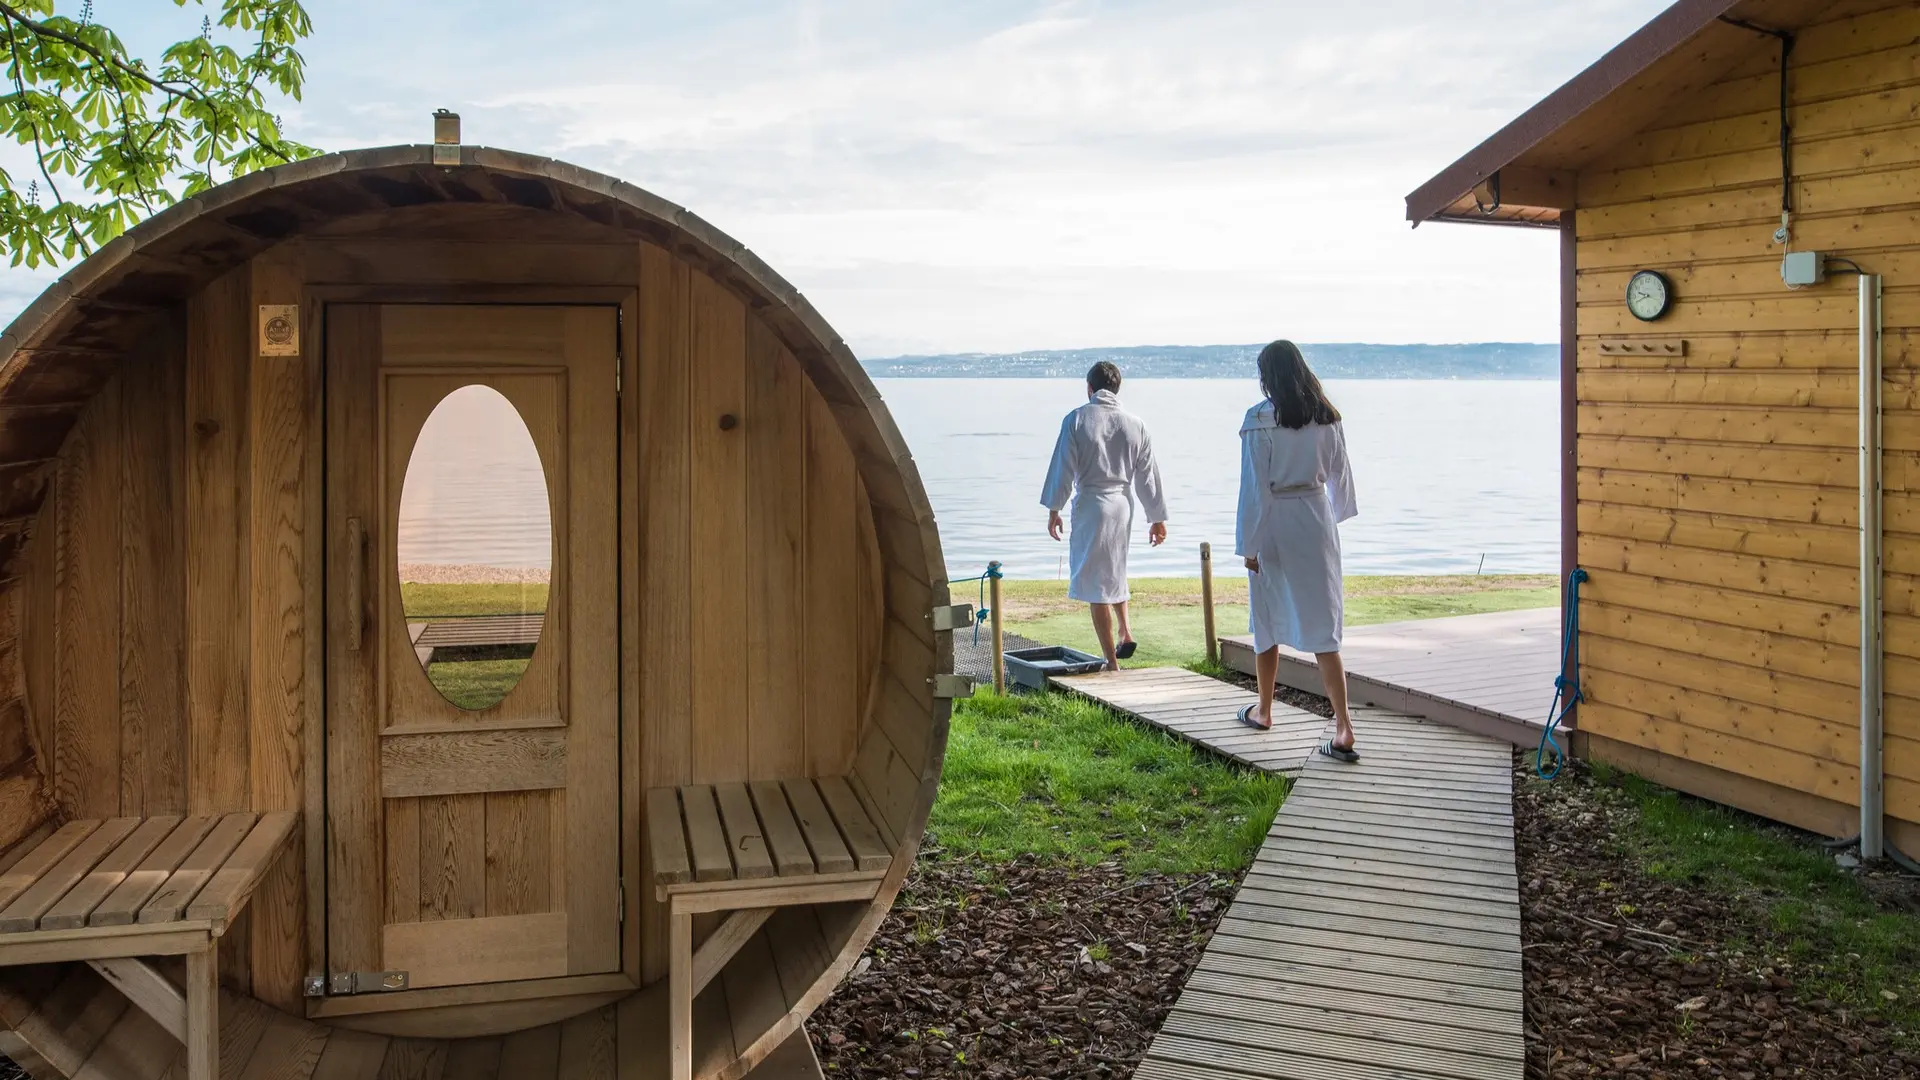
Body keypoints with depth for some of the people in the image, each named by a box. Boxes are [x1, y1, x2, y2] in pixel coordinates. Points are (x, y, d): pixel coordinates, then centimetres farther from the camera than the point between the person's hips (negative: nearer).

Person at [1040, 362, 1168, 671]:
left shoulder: (1076, 419, -6)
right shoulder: (1135, 425, 3)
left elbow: (1063, 468, -7)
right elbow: (1148, 475, 7)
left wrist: (1053, 508, 2)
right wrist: (1157, 518, 14)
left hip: (1090, 504, -4)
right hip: (1123, 505, 4)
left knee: (1096, 586, 2)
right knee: (1114, 570, 29)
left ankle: (1112, 664, 4)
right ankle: (1126, 630, 15)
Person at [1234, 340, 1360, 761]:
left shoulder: (1260, 418, -13)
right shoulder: (1326, 416, 2)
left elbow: (1255, 486, -13)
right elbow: (1339, 473, 12)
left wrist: (1249, 545, -8)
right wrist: (1336, 514, 29)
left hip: (1275, 525, -4)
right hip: (1317, 521, 4)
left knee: (1267, 622, 14)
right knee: (1321, 624, 2)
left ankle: (1264, 711, 30)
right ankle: (1343, 726, -7)